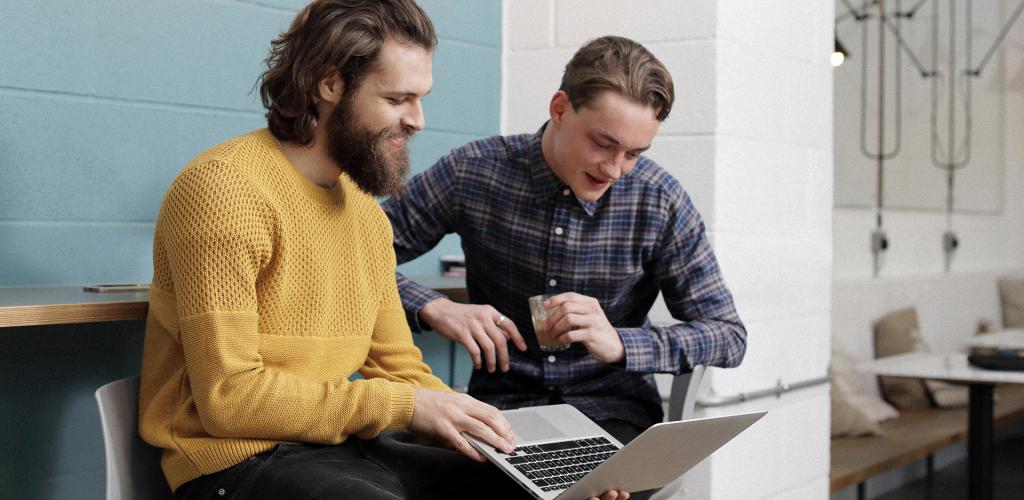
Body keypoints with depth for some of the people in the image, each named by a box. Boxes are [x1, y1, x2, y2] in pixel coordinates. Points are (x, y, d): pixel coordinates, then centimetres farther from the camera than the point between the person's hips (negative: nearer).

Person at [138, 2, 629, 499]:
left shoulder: (367, 213, 13)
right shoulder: (225, 186, -14)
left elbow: (400, 372, 15)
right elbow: (228, 397, -19)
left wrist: (502, 442, -1)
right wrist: (404, 405, -16)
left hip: (346, 448, 8)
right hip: (242, 459, -8)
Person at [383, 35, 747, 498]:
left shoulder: (659, 202, -6)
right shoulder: (473, 172, -6)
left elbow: (728, 335, -2)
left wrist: (619, 344, -19)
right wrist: (434, 308, -20)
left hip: (611, 407, 0)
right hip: (501, 400, 1)